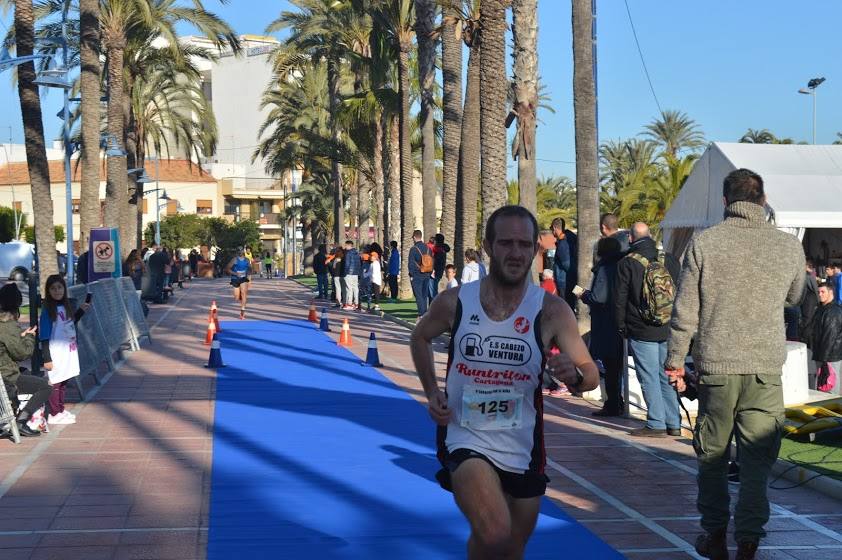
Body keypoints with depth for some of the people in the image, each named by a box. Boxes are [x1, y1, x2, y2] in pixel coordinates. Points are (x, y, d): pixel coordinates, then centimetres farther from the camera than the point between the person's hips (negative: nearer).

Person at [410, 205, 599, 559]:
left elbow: (591, 376, -12)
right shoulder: (454, 302, -8)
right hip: (466, 441, -2)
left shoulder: (551, 311, -10)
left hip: (522, 450, 2)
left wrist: (574, 375, -35)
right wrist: (431, 392, 1)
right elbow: (420, 337, 13)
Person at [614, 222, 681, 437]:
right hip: (669, 330, 5)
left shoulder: (626, 264, -7)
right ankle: (673, 424, 14)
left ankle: (656, 424, -1)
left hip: (641, 332, -5)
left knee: (649, 378, -1)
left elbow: (620, 299, -4)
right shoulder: (670, 261, 7)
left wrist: (622, 327, 7)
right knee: (666, 377, 12)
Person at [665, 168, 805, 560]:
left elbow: (685, 310, -2)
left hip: (716, 366, 0)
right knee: (757, 460, 5)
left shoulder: (704, 243, -4)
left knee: (712, 455, 15)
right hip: (766, 370, 0)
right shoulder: (789, 246, -1)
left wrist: (675, 360, 7)